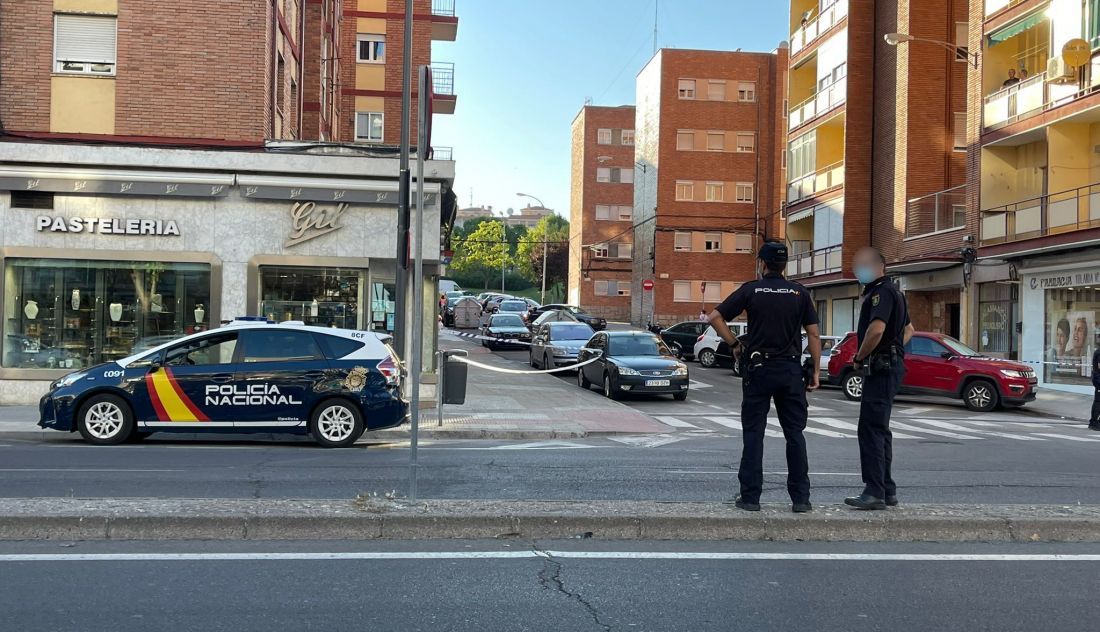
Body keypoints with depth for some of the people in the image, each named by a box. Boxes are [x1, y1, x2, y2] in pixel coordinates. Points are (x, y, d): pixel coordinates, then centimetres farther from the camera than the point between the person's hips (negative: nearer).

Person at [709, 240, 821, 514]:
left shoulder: (751, 290, 0)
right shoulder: (800, 293, 4)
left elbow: (715, 317, -4)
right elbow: (814, 334, 1)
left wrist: (734, 344, 5)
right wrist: (815, 371, 6)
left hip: (758, 369, -1)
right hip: (790, 369, 2)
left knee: (753, 434, 4)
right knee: (795, 434, 7)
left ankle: (750, 496, 4)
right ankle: (800, 498, 8)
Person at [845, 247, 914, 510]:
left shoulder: (881, 291, -13)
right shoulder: (892, 292, 21)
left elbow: (876, 329, -28)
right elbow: (908, 329, 30)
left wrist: (859, 357, -15)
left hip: (881, 368, -11)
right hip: (888, 366, 11)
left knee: (870, 429, -11)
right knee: (879, 429, 14)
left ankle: (875, 492, -11)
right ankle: (887, 490, 20)